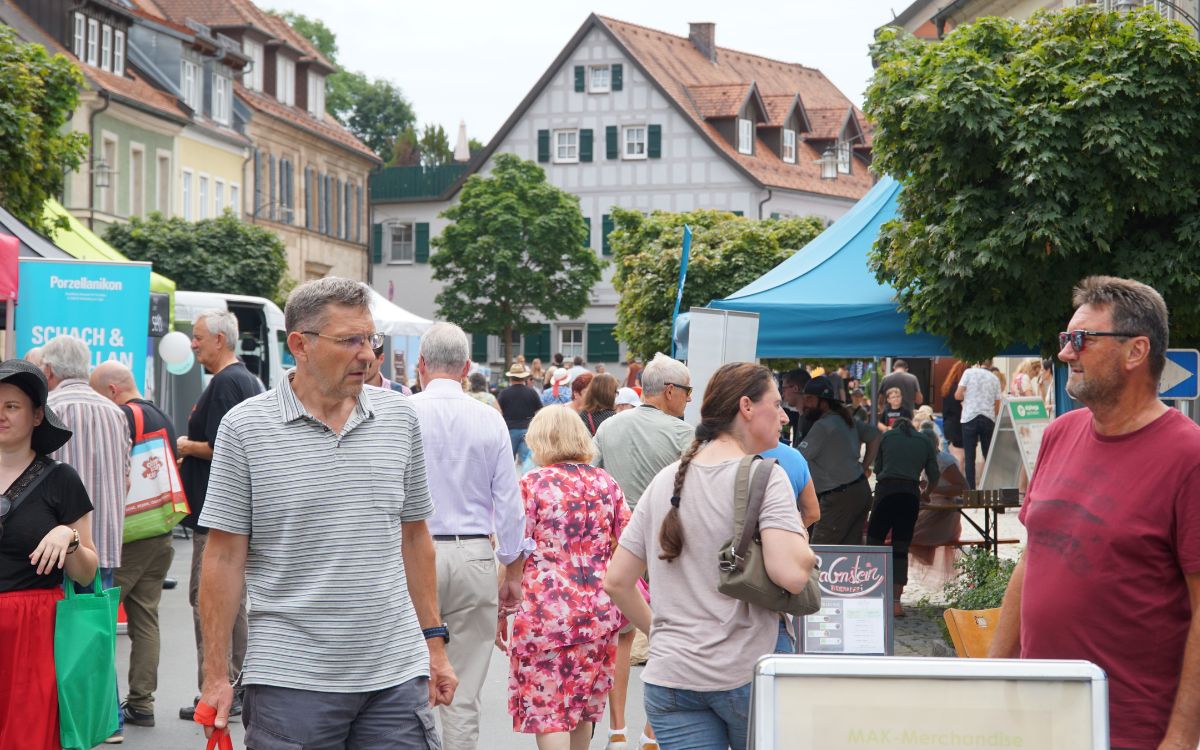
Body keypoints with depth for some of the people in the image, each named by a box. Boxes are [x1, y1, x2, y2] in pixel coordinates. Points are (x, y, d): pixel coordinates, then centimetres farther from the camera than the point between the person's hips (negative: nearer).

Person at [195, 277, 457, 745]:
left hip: (396, 675, 3)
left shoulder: (399, 417, 8)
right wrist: (215, 676, -3)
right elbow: (225, 557, -2)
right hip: (291, 682, -3)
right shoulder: (245, 428, -3)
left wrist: (434, 644, 13)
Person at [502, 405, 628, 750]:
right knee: (583, 710, 17)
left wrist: (501, 610, 1)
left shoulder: (532, 483, -4)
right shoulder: (606, 483, 7)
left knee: (547, 711, -1)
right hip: (600, 611, 5)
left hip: (545, 609, -5)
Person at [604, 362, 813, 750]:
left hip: (670, 676, 5)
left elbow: (616, 581, 11)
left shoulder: (666, 481, 9)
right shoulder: (764, 476, -8)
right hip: (747, 674, -4)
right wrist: (804, 546, -1)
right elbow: (791, 574, -21)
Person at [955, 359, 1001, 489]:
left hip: (970, 418, -2)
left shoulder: (969, 372, -2)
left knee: (969, 457, 1)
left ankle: (971, 489, -4)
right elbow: (997, 404, 9)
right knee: (989, 456, 11)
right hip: (988, 418, 2)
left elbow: (958, 395, -5)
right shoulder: (995, 379, 7)